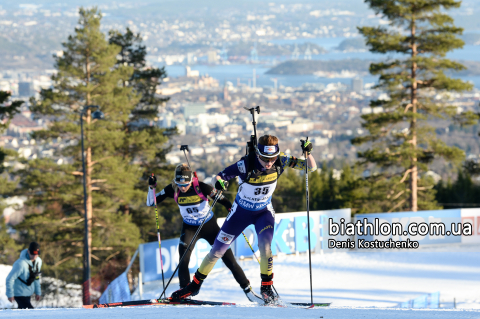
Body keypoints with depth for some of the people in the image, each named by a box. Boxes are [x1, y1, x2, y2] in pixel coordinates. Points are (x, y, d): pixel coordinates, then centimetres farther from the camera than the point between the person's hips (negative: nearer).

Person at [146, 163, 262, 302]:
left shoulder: (201, 187, -24)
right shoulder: (172, 190, -16)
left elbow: (223, 200, -14)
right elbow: (151, 203, -8)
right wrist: (152, 187, -25)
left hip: (209, 225, -2)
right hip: (190, 228, 2)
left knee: (228, 258, -1)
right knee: (183, 261, -19)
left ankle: (247, 289, 12)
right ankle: (184, 292, -3)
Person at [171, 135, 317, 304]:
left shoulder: (280, 162, -23)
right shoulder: (246, 165, -31)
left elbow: (311, 167, -18)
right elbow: (219, 176, -29)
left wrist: (307, 152, -39)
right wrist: (219, 182, -53)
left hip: (264, 212, 1)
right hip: (241, 211, -1)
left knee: (265, 246, -26)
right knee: (217, 250, 5)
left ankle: (266, 287, -9)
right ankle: (195, 285, 23)